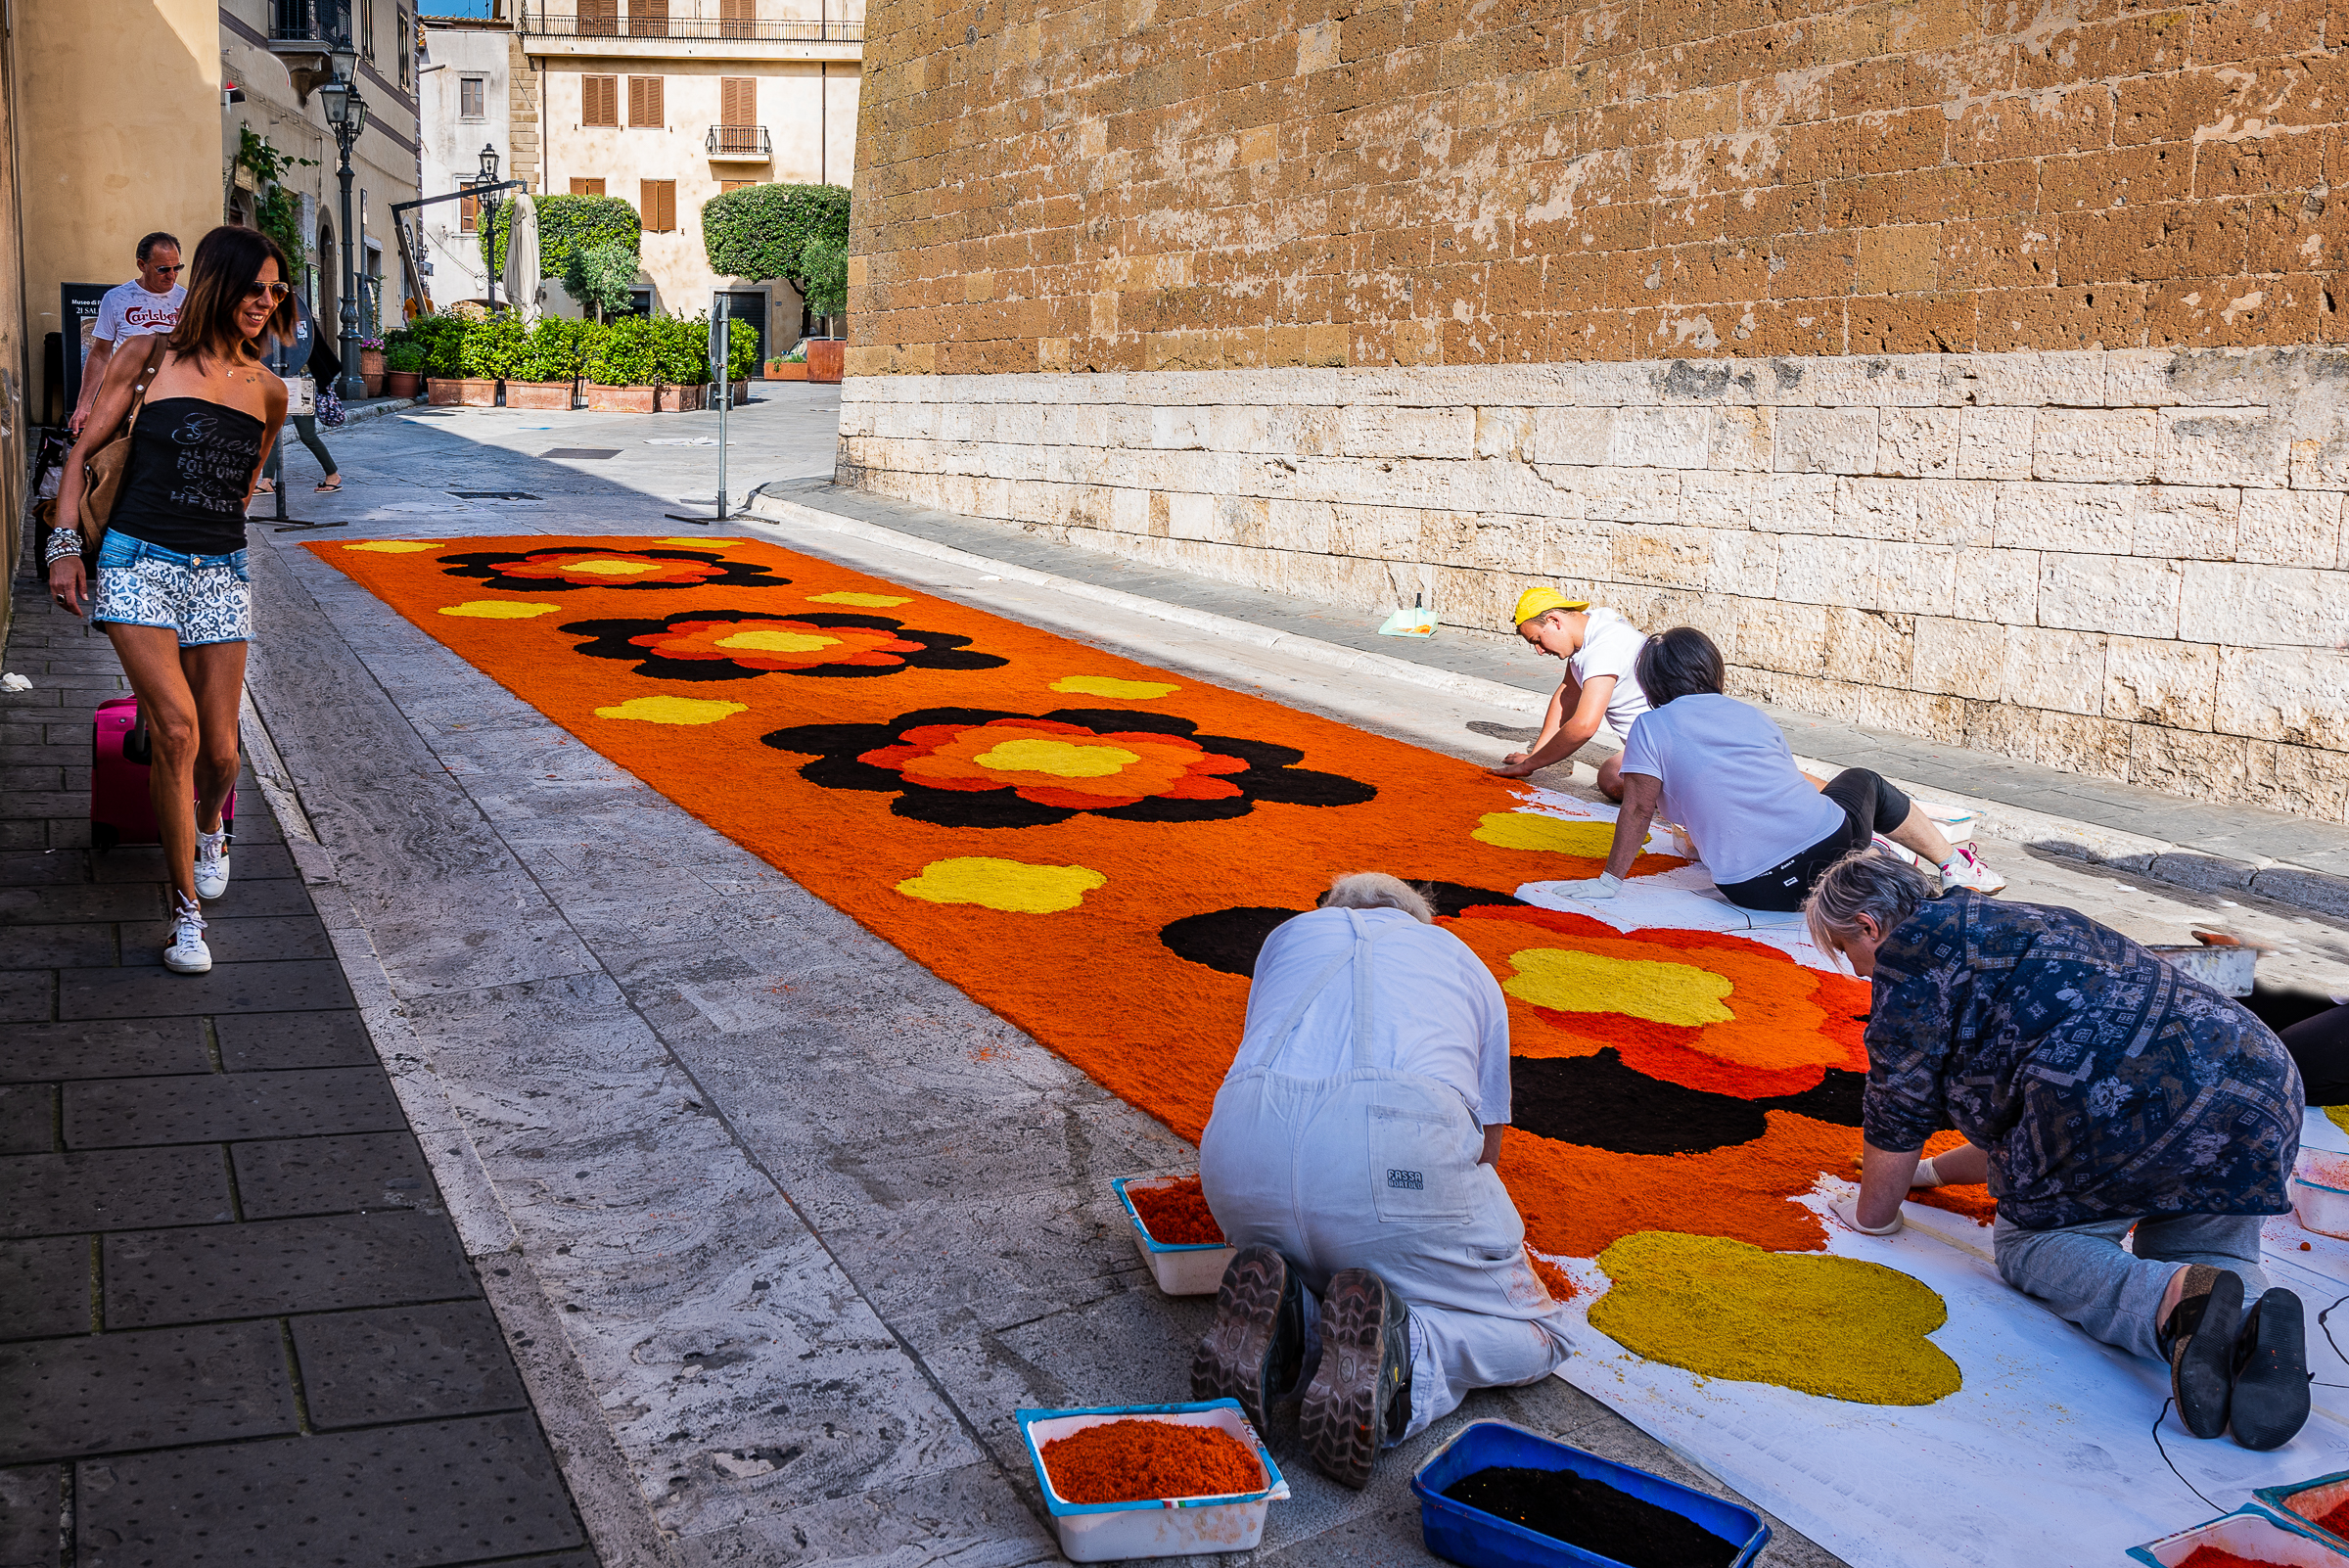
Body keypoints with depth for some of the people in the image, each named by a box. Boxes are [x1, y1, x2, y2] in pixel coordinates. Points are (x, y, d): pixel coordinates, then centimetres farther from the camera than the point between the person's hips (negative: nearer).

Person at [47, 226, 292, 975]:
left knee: (220, 747, 3)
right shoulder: (151, 359, -2)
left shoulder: (268, 390, 7)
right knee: (177, 730, -19)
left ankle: (209, 830, 42)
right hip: (139, 564, -3)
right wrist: (64, 544, -2)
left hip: (221, 574, 3)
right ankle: (185, 912, -8)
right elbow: (84, 449, 4)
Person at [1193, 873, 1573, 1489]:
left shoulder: (1288, 934, 36)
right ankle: (1392, 1348, -13)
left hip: (1241, 1149, 3)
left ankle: (1280, 1319, -4)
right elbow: (1485, 1144, 34)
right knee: (1537, 1334, 18)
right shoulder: (1466, 963, 34)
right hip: (1405, 1149, -3)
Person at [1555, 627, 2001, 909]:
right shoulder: (1750, 713, 16)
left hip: (1755, 892, -2)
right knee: (1864, 782, 36)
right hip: (1829, 847, 2)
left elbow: (1638, 808, -5)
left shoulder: (1651, 728, 4)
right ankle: (1953, 864, 48)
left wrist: (1609, 880, 1)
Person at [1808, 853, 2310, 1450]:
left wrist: (1872, 1211, 23)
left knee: (2027, 1241, 13)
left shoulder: (1913, 946, 6)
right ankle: (2251, 1322, -9)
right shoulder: (2018, 928, 35)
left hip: (2128, 1101, -8)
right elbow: (2015, 1125, 42)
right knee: (2208, 1251, 26)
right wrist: (1934, 1170, 52)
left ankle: (2175, 1296, -16)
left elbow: (1899, 1105, 9)